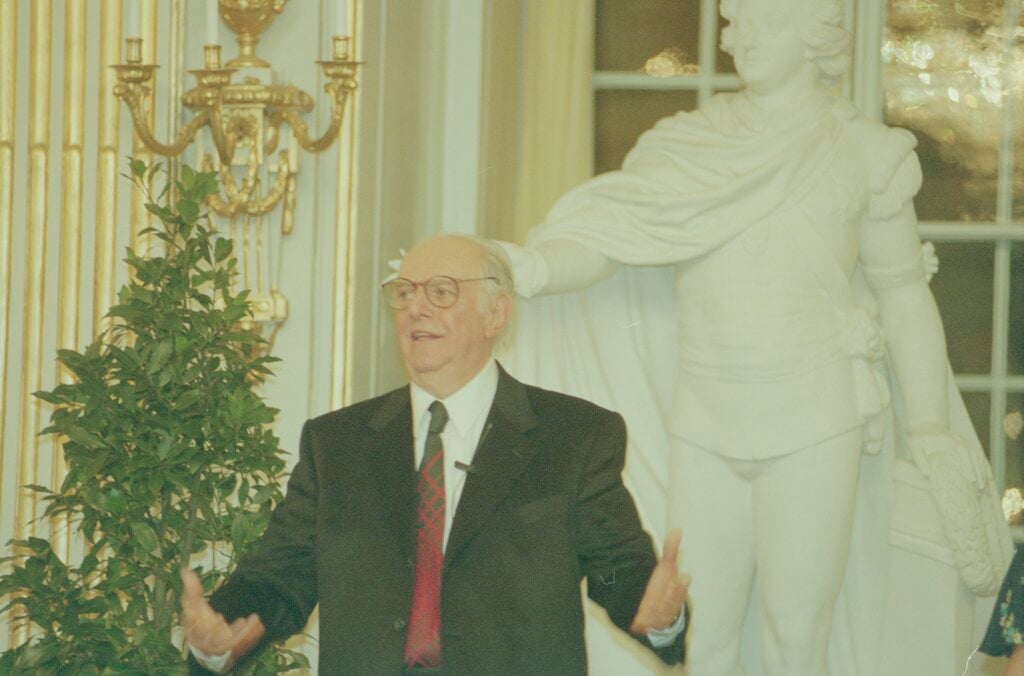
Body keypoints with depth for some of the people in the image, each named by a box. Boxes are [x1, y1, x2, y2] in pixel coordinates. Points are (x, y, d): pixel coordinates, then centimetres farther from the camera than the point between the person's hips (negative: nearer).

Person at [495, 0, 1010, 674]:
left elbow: (904, 294, 5)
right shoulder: (685, 145, 6)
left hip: (812, 427, -2)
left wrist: (931, 441, 2)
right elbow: (605, 240, -5)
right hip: (702, 430, 2)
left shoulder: (863, 152, 2)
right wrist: (526, 268, -27)